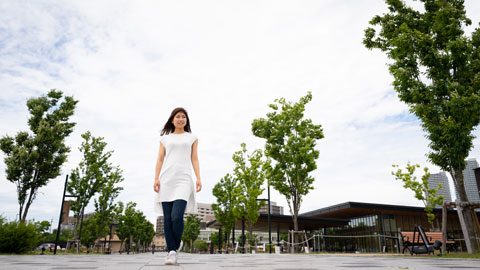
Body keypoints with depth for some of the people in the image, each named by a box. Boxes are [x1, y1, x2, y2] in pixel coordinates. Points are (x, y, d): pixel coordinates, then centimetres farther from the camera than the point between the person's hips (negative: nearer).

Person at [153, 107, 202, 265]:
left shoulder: (192, 138, 18)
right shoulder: (165, 138, 19)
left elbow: (194, 159, 13)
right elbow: (160, 160, 14)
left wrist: (198, 178, 0)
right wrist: (156, 178, 0)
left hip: (183, 180, -2)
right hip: (166, 180, 2)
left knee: (177, 216, -16)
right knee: (167, 218, -3)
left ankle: (176, 245, 9)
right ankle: (171, 251, 5)